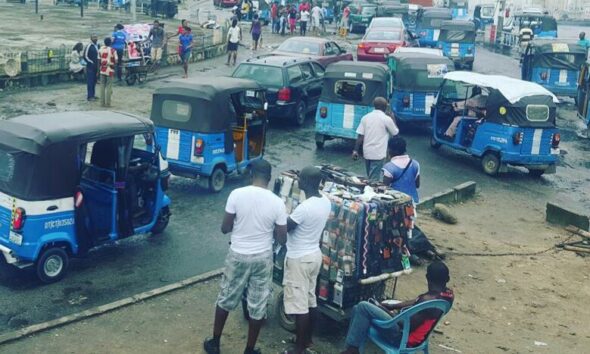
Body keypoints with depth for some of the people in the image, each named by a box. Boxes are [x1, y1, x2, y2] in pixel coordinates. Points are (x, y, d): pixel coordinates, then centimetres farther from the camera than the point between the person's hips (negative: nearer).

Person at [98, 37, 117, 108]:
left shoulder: (101, 50, 4)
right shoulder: (113, 50, -8)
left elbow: (99, 60, 5)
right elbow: (116, 61, -13)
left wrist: (99, 69, 14)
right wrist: (113, 65, 7)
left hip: (102, 70, 4)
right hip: (110, 70, -4)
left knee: (102, 86, 9)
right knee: (109, 87, 0)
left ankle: (102, 102, 10)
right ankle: (107, 103, -1)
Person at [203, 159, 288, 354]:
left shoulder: (237, 194, -14)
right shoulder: (277, 202, -12)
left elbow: (225, 228, -7)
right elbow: (281, 239, -6)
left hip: (238, 256, 0)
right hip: (262, 258, 0)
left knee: (226, 299, 19)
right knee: (258, 306, 13)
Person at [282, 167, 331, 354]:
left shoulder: (304, 207, -27)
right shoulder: (326, 202, -1)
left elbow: (284, 228, -16)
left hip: (299, 259, -9)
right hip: (315, 254, 9)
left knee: (299, 304, 1)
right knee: (310, 298, 20)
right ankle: (307, 338, 34)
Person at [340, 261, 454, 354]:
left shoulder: (428, 300, -29)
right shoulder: (448, 294, 0)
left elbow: (408, 326, -25)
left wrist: (392, 315, -7)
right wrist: (392, 306, 6)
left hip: (403, 337, -9)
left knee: (363, 307, -13)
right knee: (358, 309, 9)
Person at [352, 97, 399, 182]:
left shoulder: (365, 117, 4)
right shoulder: (387, 119, -7)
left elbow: (360, 136, 0)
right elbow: (395, 133, 8)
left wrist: (355, 150, 4)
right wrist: (393, 119, 20)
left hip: (367, 152, 5)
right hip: (378, 154, -5)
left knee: (371, 177, 19)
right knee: (374, 179, -3)